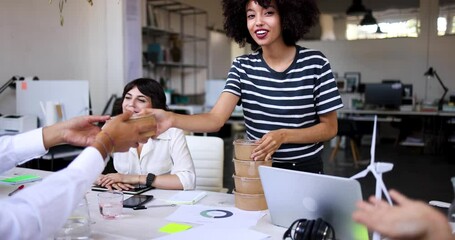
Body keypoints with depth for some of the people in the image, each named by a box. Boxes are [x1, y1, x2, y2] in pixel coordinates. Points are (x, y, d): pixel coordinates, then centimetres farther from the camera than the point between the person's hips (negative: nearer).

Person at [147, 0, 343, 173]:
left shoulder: (315, 63, -12)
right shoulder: (242, 66, -5)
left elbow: (329, 128, -7)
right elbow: (216, 119, -17)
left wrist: (283, 136, -23)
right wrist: (172, 119, -36)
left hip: (305, 171, -2)